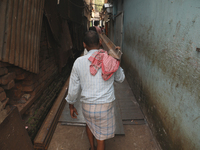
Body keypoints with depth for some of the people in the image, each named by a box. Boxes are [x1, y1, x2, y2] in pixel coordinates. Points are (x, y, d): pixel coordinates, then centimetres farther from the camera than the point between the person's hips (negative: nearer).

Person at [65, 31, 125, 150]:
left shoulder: (79, 62, -8)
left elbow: (73, 88, -2)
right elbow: (120, 79, 9)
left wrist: (71, 106, 13)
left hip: (87, 106, 2)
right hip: (105, 105, -1)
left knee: (89, 121, 35)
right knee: (101, 137, 19)